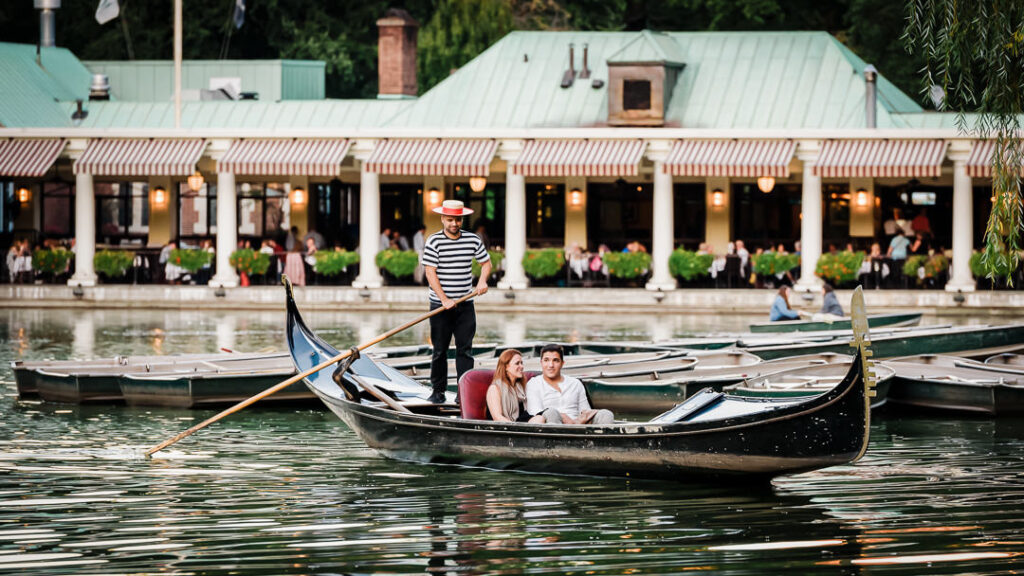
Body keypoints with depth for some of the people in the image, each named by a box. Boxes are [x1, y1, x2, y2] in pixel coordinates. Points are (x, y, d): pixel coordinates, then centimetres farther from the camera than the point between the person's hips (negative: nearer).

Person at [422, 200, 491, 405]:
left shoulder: (473, 240, 5)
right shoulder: (434, 241, -6)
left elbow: (486, 262, 15)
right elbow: (430, 272, -11)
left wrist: (483, 280, -7)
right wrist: (444, 299, -18)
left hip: (465, 305, 2)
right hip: (440, 305, -2)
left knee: (465, 349, -1)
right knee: (440, 350, 3)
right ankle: (438, 391, 13)